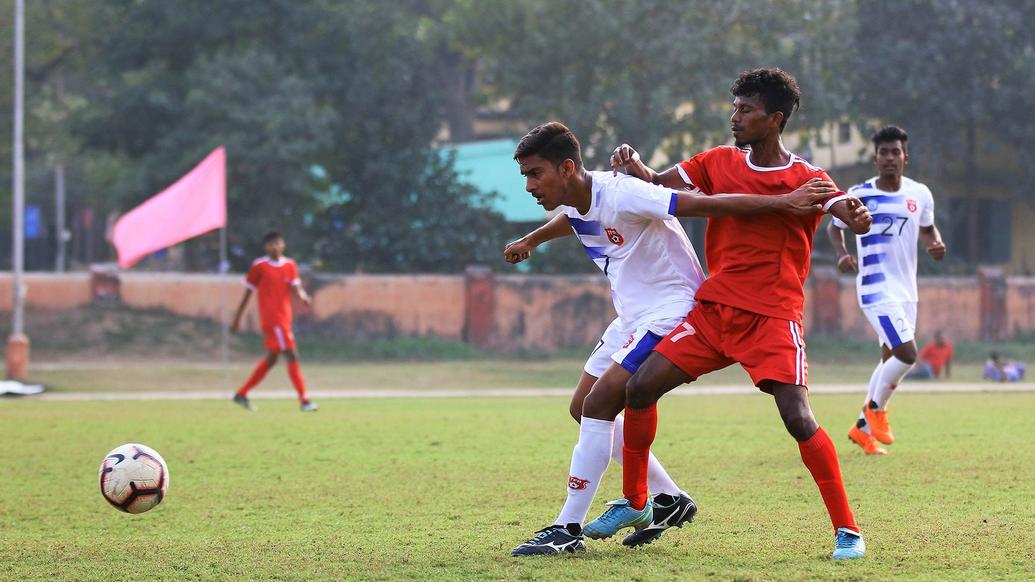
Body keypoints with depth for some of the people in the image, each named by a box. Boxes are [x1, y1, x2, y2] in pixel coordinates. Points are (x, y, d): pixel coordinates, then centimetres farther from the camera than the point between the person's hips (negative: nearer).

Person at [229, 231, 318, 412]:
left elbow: (296, 287, -3)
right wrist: (237, 318, 5)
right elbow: (247, 293, 2)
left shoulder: (290, 265, 10)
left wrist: (302, 296, -28)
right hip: (272, 318, -7)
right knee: (292, 355, -13)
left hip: (284, 319, 7)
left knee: (271, 358, 14)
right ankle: (304, 400, -13)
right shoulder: (259, 266, -3)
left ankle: (241, 394, 27)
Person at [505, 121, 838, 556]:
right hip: (633, 316, 10)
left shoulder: (620, 195, -26)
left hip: (672, 310, -10)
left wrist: (784, 202, -35)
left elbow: (706, 204, -30)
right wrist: (530, 241, 50)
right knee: (583, 409, 10)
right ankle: (669, 500, 21)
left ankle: (568, 529, -12)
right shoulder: (575, 203, 1)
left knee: (598, 405, -18)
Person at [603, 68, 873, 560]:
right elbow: (659, 186, 13)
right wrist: (633, 164, -9)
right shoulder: (719, 163, 8)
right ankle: (633, 503, 17)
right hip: (714, 307, 5)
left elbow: (856, 219, -19)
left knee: (798, 419, -20)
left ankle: (847, 529, -8)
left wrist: (857, 216, -43)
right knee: (639, 388, -1)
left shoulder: (807, 180, -6)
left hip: (773, 317, -5)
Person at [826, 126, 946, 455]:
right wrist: (842, 254, -13)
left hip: (906, 289, 6)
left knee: (891, 358, 12)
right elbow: (834, 226, 6)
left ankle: (863, 427, 26)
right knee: (907, 352, -19)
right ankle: (875, 407, 5)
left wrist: (936, 245, -4)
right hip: (876, 288, -6)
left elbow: (927, 228, 19)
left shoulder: (920, 194, 3)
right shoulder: (859, 196, -9)